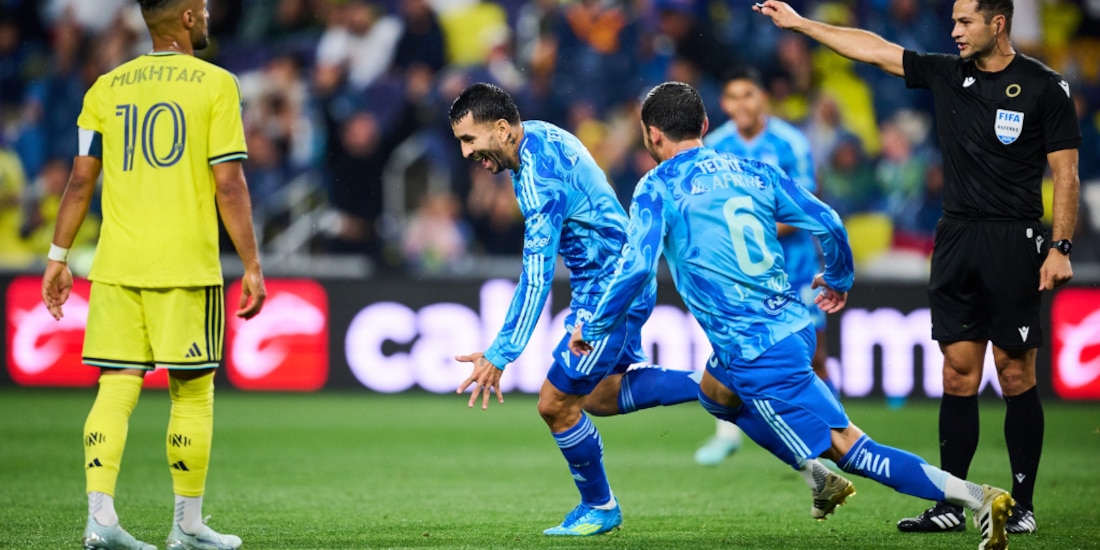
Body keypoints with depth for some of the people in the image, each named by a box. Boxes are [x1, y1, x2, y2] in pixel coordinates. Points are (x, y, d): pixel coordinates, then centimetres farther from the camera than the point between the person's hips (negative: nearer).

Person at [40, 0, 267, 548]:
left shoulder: (107, 87, 10)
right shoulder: (215, 84, -2)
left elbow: (81, 179, 7)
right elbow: (229, 184, -6)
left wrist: (58, 258, 13)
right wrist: (252, 267, -3)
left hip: (116, 265, 4)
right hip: (186, 264, -3)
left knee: (116, 388, 4)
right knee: (192, 392, 6)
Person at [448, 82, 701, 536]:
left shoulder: (537, 179, -27)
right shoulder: (540, 136, 2)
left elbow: (537, 277, -30)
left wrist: (499, 356, -30)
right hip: (623, 280, 10)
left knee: (556, 404, -2)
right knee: (600, 396, 21)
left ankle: (599, 507, 16)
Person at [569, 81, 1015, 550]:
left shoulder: (658, 188, -5)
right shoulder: (752, 171, 10)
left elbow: (636, 268, -13)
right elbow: (828, 223, 9)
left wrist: (593, 328, 2)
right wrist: (838, 279, 29)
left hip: (758, 354, -7)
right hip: (792, 324, 8)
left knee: (849, 449, -7)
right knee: (715, 392, 33)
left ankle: (977, 498, -18)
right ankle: (818, 478, 25)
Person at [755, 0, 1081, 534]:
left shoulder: (1044, 86, -4)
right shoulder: (946, 75, 10)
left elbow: (1065, 173, -4)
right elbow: (874, 49, 15)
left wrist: (1060, 248, -12)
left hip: (1014, 243, -5)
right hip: (956, 240, 5)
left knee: (1015, 375, -2)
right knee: (958, 373, 3)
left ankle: (1022, 505, 5)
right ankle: (950, 505, 5)